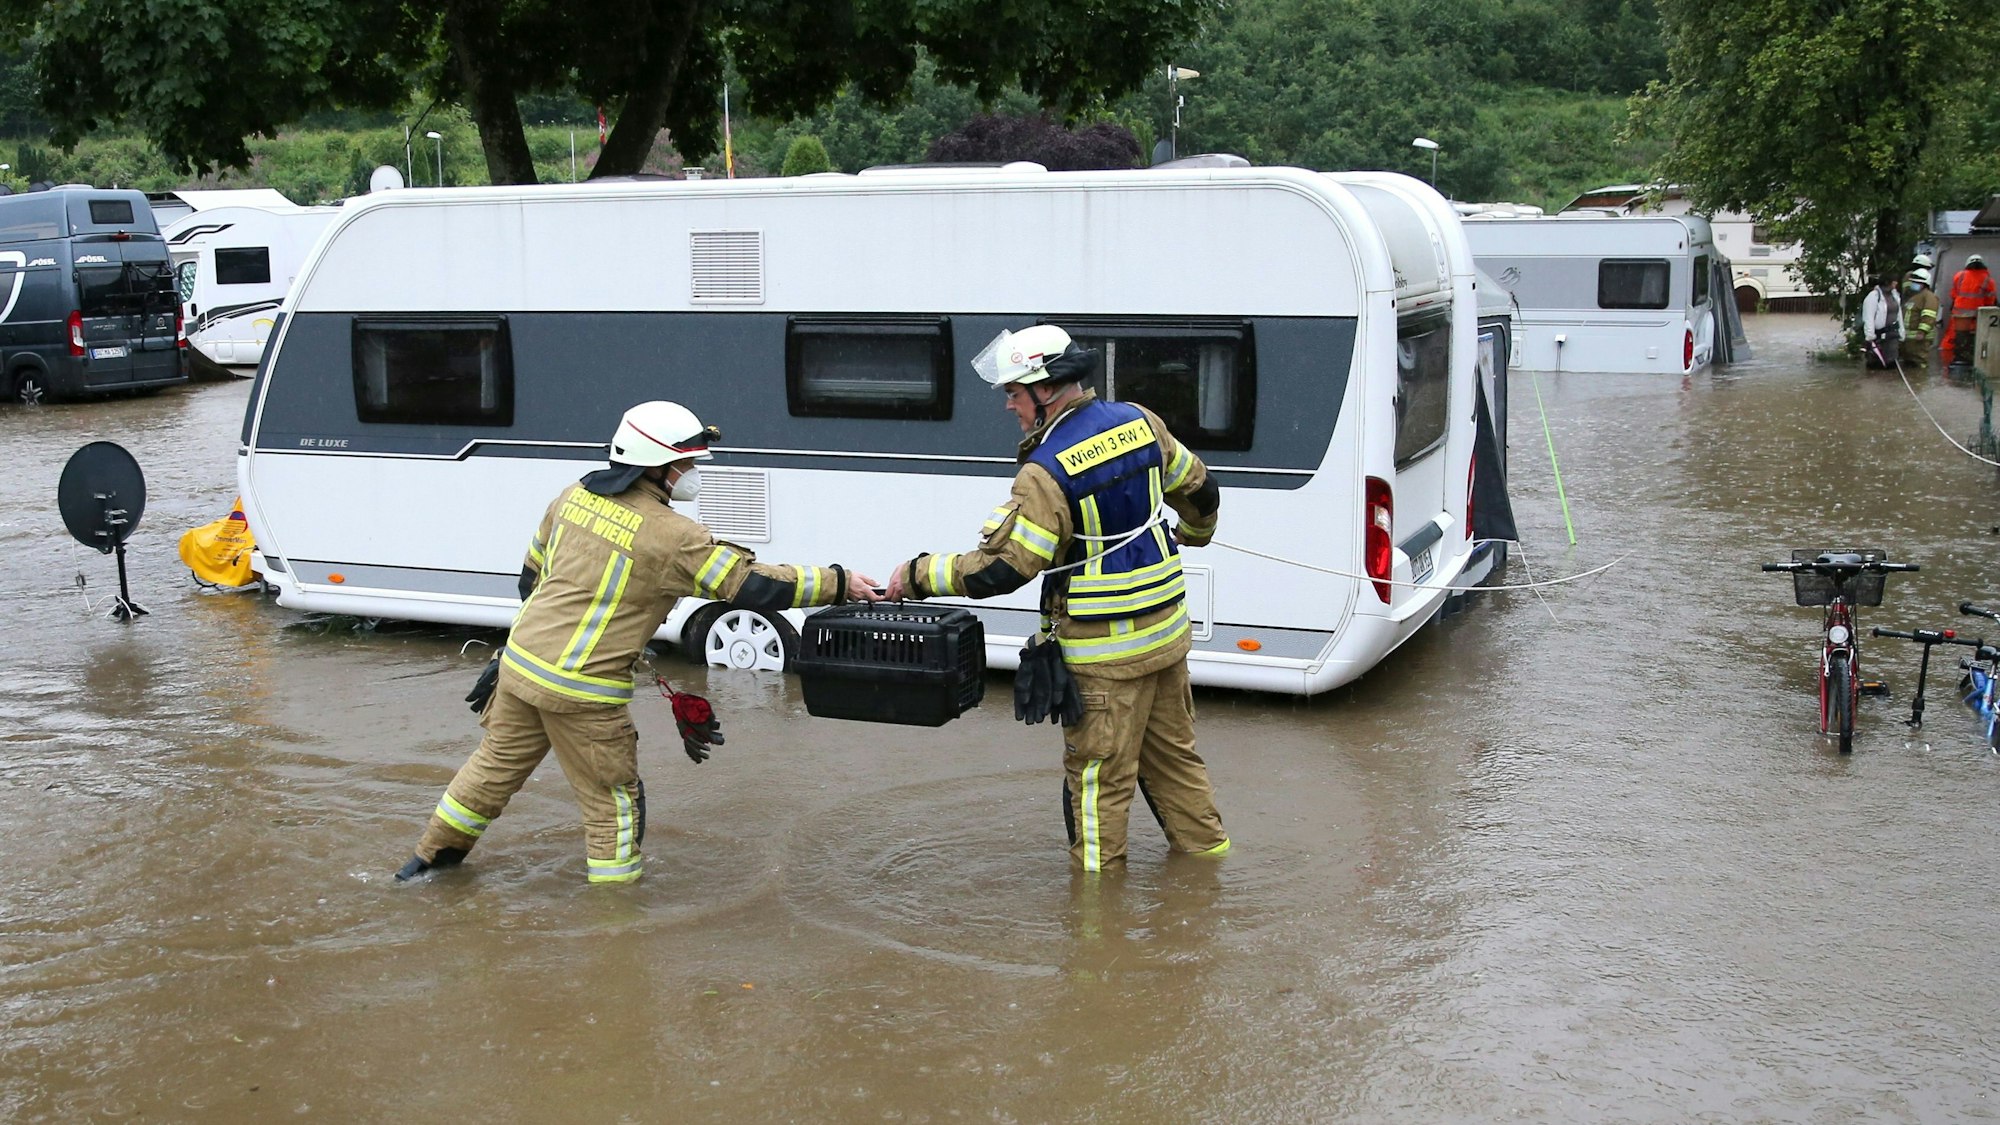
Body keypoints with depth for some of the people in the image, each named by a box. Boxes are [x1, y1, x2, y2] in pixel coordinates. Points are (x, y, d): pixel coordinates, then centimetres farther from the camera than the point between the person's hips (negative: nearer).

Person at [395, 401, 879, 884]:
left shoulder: (576, 495, 4)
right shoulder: (671, 536, -17)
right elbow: (754, 586, -17)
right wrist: (840, 584, -10)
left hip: (520, 660, 8)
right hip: (581, 691, -7)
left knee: (499, 762, 27)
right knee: (614, 799, 7)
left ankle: (434, 854, 43)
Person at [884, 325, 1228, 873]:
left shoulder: (1048, 473, -22)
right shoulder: (1139, 422, 1)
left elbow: (999, 569, -23)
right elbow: (1199, 489, 16)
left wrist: (919, 576, -11)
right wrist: (1194, 533, 38)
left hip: (1106, 652, -8)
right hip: (1166, 630, 8)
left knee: (1098, 770, 4)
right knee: (1170, 747, 22)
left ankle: (1097, 871, 14)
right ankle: (1203, 844, 33)